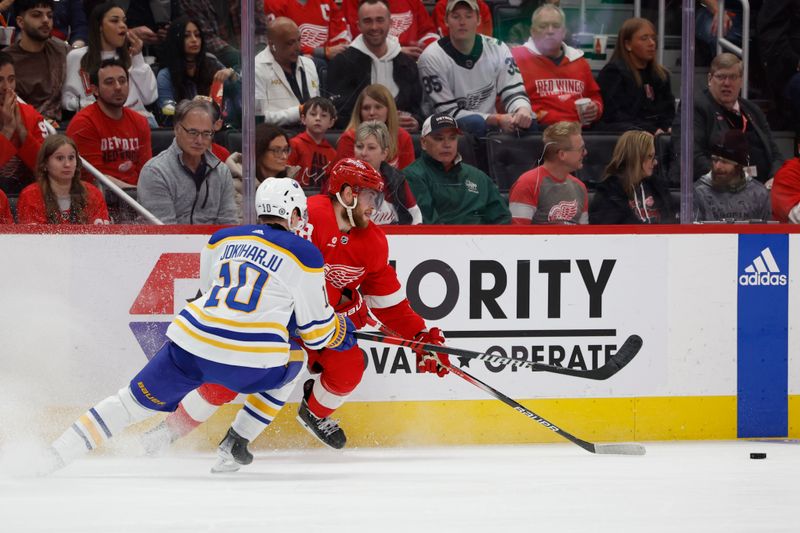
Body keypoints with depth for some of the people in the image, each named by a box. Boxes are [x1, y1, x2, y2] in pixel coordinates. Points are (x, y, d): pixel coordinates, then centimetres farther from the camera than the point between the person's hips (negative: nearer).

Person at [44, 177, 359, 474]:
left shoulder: (221, 239, 17)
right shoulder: (304, 254, 3)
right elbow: (316, 328, 7)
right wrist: (343, 332, 30)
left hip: (192, 342, 3)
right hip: (250, 366, -3)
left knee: (137, 401, 15)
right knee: (291, 363, 30)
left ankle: (51, 459, 5)